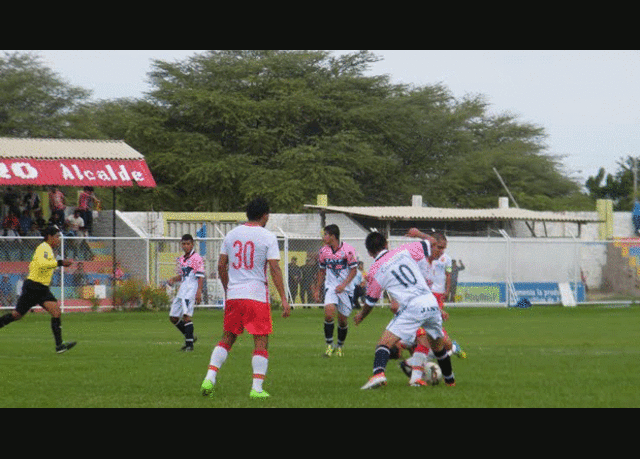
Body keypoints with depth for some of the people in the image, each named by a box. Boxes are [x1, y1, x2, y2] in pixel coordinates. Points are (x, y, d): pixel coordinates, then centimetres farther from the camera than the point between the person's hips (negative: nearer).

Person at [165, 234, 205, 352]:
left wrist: (199, 292, -19)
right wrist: (173, 279, 6)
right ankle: (190, 337, 23)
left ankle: (189, 344, -14)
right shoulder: (180, 259, 18)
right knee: (173, 317, 8)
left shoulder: (196, 258, -6)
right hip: (182, 291, 9)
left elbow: (200, 277, -11)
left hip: (192, 291, -9)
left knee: (186, 315, -19)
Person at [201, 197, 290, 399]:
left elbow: (221, 265, 13)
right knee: (261, 342, 2)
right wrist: (284, 299, -8)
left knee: (227, 339, 15)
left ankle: (209, 378, 1)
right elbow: (274, 269, -10)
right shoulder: (267, 237, -5)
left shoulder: (231, 234, 9)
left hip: (233, 295, 5)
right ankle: (257, 388, -5)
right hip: (257, 296, -5)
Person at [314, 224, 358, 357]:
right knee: (329, 311, -23)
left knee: (343, 320, 4)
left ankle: (340, 346, 27)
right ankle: (329, 345, -13)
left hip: (345, 288, -2)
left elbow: (354, 270, -6)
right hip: (330, 286, 2)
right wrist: (317, 289, 14)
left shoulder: (348, 250, -10)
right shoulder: (323, 251, 3)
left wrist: (343, 285, -19)